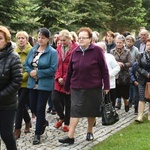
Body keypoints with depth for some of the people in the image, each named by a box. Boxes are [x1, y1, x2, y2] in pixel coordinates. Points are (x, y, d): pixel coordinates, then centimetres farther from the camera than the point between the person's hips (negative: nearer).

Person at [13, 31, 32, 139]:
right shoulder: (15, 51, 5)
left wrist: (22, 77, -17)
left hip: (27, 82, -5)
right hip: (18, 83, 5)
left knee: (20, 104, -6)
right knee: (22, 103, 13)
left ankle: (17, 129, 0)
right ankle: (28, 121, 36)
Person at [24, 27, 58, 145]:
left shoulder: (52, 52, -10)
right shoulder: (33, 50, 7)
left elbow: (53, 69, -16)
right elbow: (26, 65, 9)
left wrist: (38, 73, -16)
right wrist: (31, 72, -12)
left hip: (45, 84, -5)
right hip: (32, 83, 5)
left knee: (40, 108, 0)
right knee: (33, 107, 12)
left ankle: (37, 134, 13)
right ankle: (43, 122, 41)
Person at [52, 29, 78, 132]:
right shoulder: (59, 49, 8)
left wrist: (65, 79, -12)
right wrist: (58, 77, -5)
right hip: (59, 81, 4)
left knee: (68, 103, 6)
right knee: (55, 99, -4)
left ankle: (67, 123, 21)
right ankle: (62, 118, 21)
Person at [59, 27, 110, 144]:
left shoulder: (97, 50, -7)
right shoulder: (75, 52, 5)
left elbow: (104, 69, -6)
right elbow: (70, 71, 9)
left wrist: (106, 86, -8)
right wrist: (67, 86, 12)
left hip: (93, 87, -2)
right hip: (77, 88, 2)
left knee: (92, 110, 10)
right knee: (75, 110, -4)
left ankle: (90, 132, 31)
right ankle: (70, 136, -6)